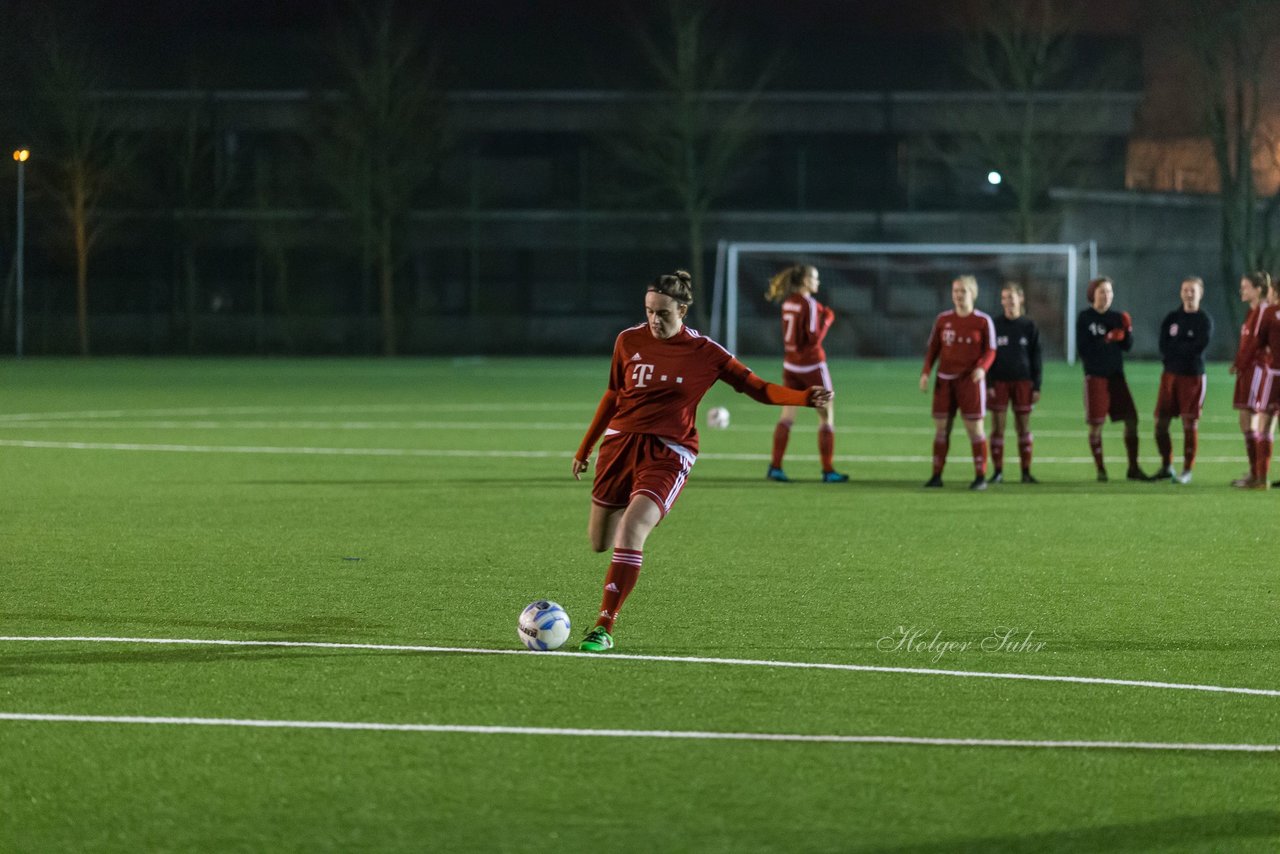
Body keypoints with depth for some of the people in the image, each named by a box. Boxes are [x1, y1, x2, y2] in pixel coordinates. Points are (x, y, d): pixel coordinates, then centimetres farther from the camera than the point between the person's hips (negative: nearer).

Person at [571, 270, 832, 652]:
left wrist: (807, 397, -18)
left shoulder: (704, 352, -6)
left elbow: (758, 388, -2)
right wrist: (585, 448, 22)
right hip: (620, 443, 4)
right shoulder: (629, 341, 2)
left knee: (630, 531, -24)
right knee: (599, 541, 9)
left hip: (668, 455, -4)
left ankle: (604, 627, -18)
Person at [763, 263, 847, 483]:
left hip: (791, 365, 7)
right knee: (826, 417, 3)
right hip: (812, 366, -7)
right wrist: (827, 318, -6)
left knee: (787, 416, 8)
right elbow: (814, 337, -20)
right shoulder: (809, 304, -16)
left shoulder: (788, 302, 6)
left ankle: (775, 466, 4)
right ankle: (828, 471, 4)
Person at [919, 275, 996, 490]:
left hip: (970, 380, -4)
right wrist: (926, 372, -2)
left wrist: (982, 367, -22)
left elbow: (990, 351, -2)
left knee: (974, 428, -5)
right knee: (941, 427, 3)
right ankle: (937, 475, 8)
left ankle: (980, 476, 0)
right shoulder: (943, 319, 8)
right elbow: (933, 348, 11)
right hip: (945, 380, 4)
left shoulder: (983, 321, -3)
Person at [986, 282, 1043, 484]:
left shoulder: (1029, 327, 4)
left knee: (1024, 427, 3)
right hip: (999, 382, 0)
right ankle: (998, 472, 4)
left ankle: (1026, 471, 7)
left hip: (1023, 382, 0)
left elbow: (1037, 359, 6)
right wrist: (989, 384, -6)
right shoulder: (995, 326, 3)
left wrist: (1037, 386, 1)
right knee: (997, 427, -1)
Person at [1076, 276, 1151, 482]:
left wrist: (1128, 330, -11)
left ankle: (1133, 468, 7)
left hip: (1116, 375, 4)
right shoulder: (1085, 318, -3)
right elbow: (1082, 348, -10)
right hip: (1095, 376, -4)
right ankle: (1101, 470, 6)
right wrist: (1106, 340, -18)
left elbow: (1128, 346, 7)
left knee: (1131, 419, -1)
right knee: (1096, 424, -3)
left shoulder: (1116, 318, 9)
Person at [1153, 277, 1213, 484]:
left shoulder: (1205, 320, -2)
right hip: (1170, 374, 4)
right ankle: (1166, 466, 18)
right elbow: (1164, 348, 0)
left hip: (1193, 376, -4)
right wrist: (1185, 348, -11)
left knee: (1190, 424, -3)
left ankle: (1187, 470, 6)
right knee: (1161, 423, 3)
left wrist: (1175, 347, -7)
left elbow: (1198, 347, -16)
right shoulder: (1171, 318, 9)